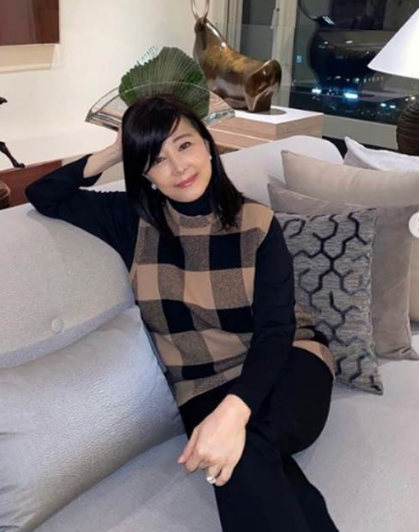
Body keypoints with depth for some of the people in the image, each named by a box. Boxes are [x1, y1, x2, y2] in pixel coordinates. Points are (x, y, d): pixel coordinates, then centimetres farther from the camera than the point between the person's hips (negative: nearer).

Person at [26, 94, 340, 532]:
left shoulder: (257, 223, -7)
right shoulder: (134, 220, -1)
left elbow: (275, 329, -14)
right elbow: (43, 196, 7)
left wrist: (233, 411, -32)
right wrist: (114, 153, -3)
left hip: (284, 362, -1)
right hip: (205, 385, 1)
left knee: (241, 450, -35)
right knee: (243, 462, -33)